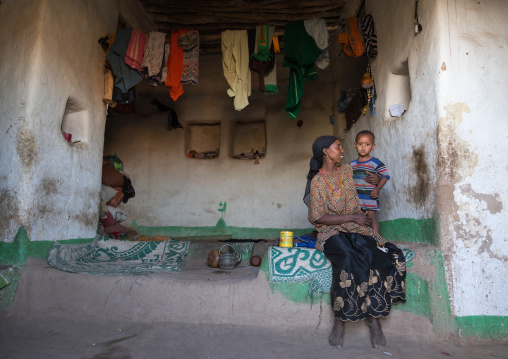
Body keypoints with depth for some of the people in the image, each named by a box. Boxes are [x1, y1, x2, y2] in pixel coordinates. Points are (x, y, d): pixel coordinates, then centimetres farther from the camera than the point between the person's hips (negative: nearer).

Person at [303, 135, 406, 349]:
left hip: (355, 228, 5)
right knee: (348, 259, -33)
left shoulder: (347, 171, 13)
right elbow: (318, 217, -13)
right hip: (331, 231, -4)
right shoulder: (317, 182, -6)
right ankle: (340, 320, -22)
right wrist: (352, 217, -13)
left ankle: (374, 318, -20)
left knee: (370, 255, -26)